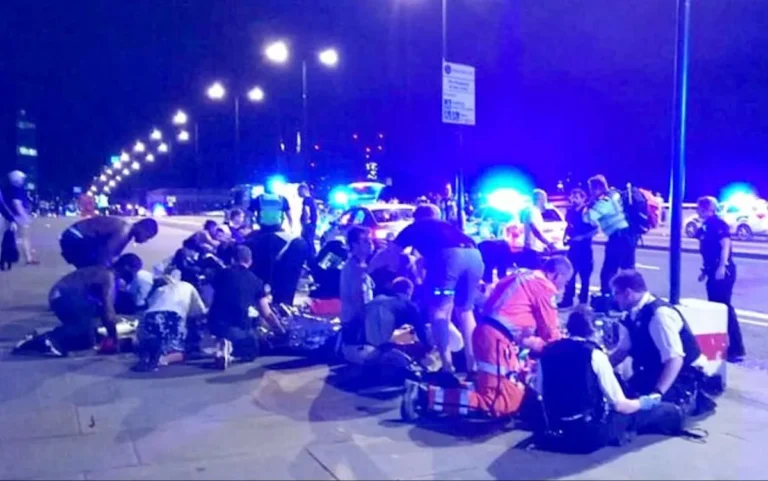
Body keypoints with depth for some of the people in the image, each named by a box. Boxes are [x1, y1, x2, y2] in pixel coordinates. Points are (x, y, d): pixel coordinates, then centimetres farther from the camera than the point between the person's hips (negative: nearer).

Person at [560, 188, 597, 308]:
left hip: (584, 247, -6)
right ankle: (567, 299, 14)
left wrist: (582, 237, -20)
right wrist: (565, 237, 7)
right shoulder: (570, 211, 8)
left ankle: (583, 301, 10)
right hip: (573, 246, 6)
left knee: (584, 275, 2)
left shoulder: (587, 211, -9)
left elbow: (596, 229, -13)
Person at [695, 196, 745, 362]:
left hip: (723, 271, -9)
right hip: (714, 272, 9)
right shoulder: (706, 226, 15)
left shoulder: (718, 224, -11)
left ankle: (737, 349, -7)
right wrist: (705, 270, 22)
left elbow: (725, 245, -19)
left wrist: (722, 267, -28)